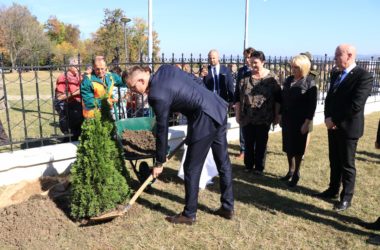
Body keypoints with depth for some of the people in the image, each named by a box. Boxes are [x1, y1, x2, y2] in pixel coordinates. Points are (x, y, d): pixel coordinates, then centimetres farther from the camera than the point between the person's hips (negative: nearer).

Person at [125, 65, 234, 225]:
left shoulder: (157, 95, -16)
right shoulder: (166, 69, 6)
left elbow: (162, 130, -10)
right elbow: (197, 81, 14)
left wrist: (159, 162, 1)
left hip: (205, 120, -10)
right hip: (218, 108, 10)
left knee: (192, 168, 4)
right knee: (223, 162, 16)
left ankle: (189, 214, 18)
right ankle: (228, 207, 31)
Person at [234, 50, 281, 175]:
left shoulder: (271, 78, -3)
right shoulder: (244, 77, 0)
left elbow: (277, 98, 1)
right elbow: (237, 97, 3)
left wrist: (276, 115, 0)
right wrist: (238, 114, 1)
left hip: (264, 118, -1)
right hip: (247, 117, 1)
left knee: (261, 143, 10)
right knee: (248, 142, 11)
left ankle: (259, 167, 24)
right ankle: (248, 165, 28)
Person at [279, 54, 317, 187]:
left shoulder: (309, 82, -9)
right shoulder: (288, 80, 7)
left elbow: (312, 104, -12)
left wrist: (307, 122, -16)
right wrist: (280, 116, 10)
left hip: (300, 121, -5)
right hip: (287, 119, 5)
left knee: (297, 147, 5)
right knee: (288, 146, 12)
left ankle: (296, 174, 20)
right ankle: (290, 170, 28)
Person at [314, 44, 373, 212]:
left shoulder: (364, 76, -16)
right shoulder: (335, 75, 9)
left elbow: (355, 105, -23)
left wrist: (334, 120, -16)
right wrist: (328, 118, -7)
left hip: (348, 127, -7)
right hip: (333, 126, 7)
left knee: (347, 164, 5)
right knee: (334, 161, 18)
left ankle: (346, 198, 19)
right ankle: (333, 189, 33)